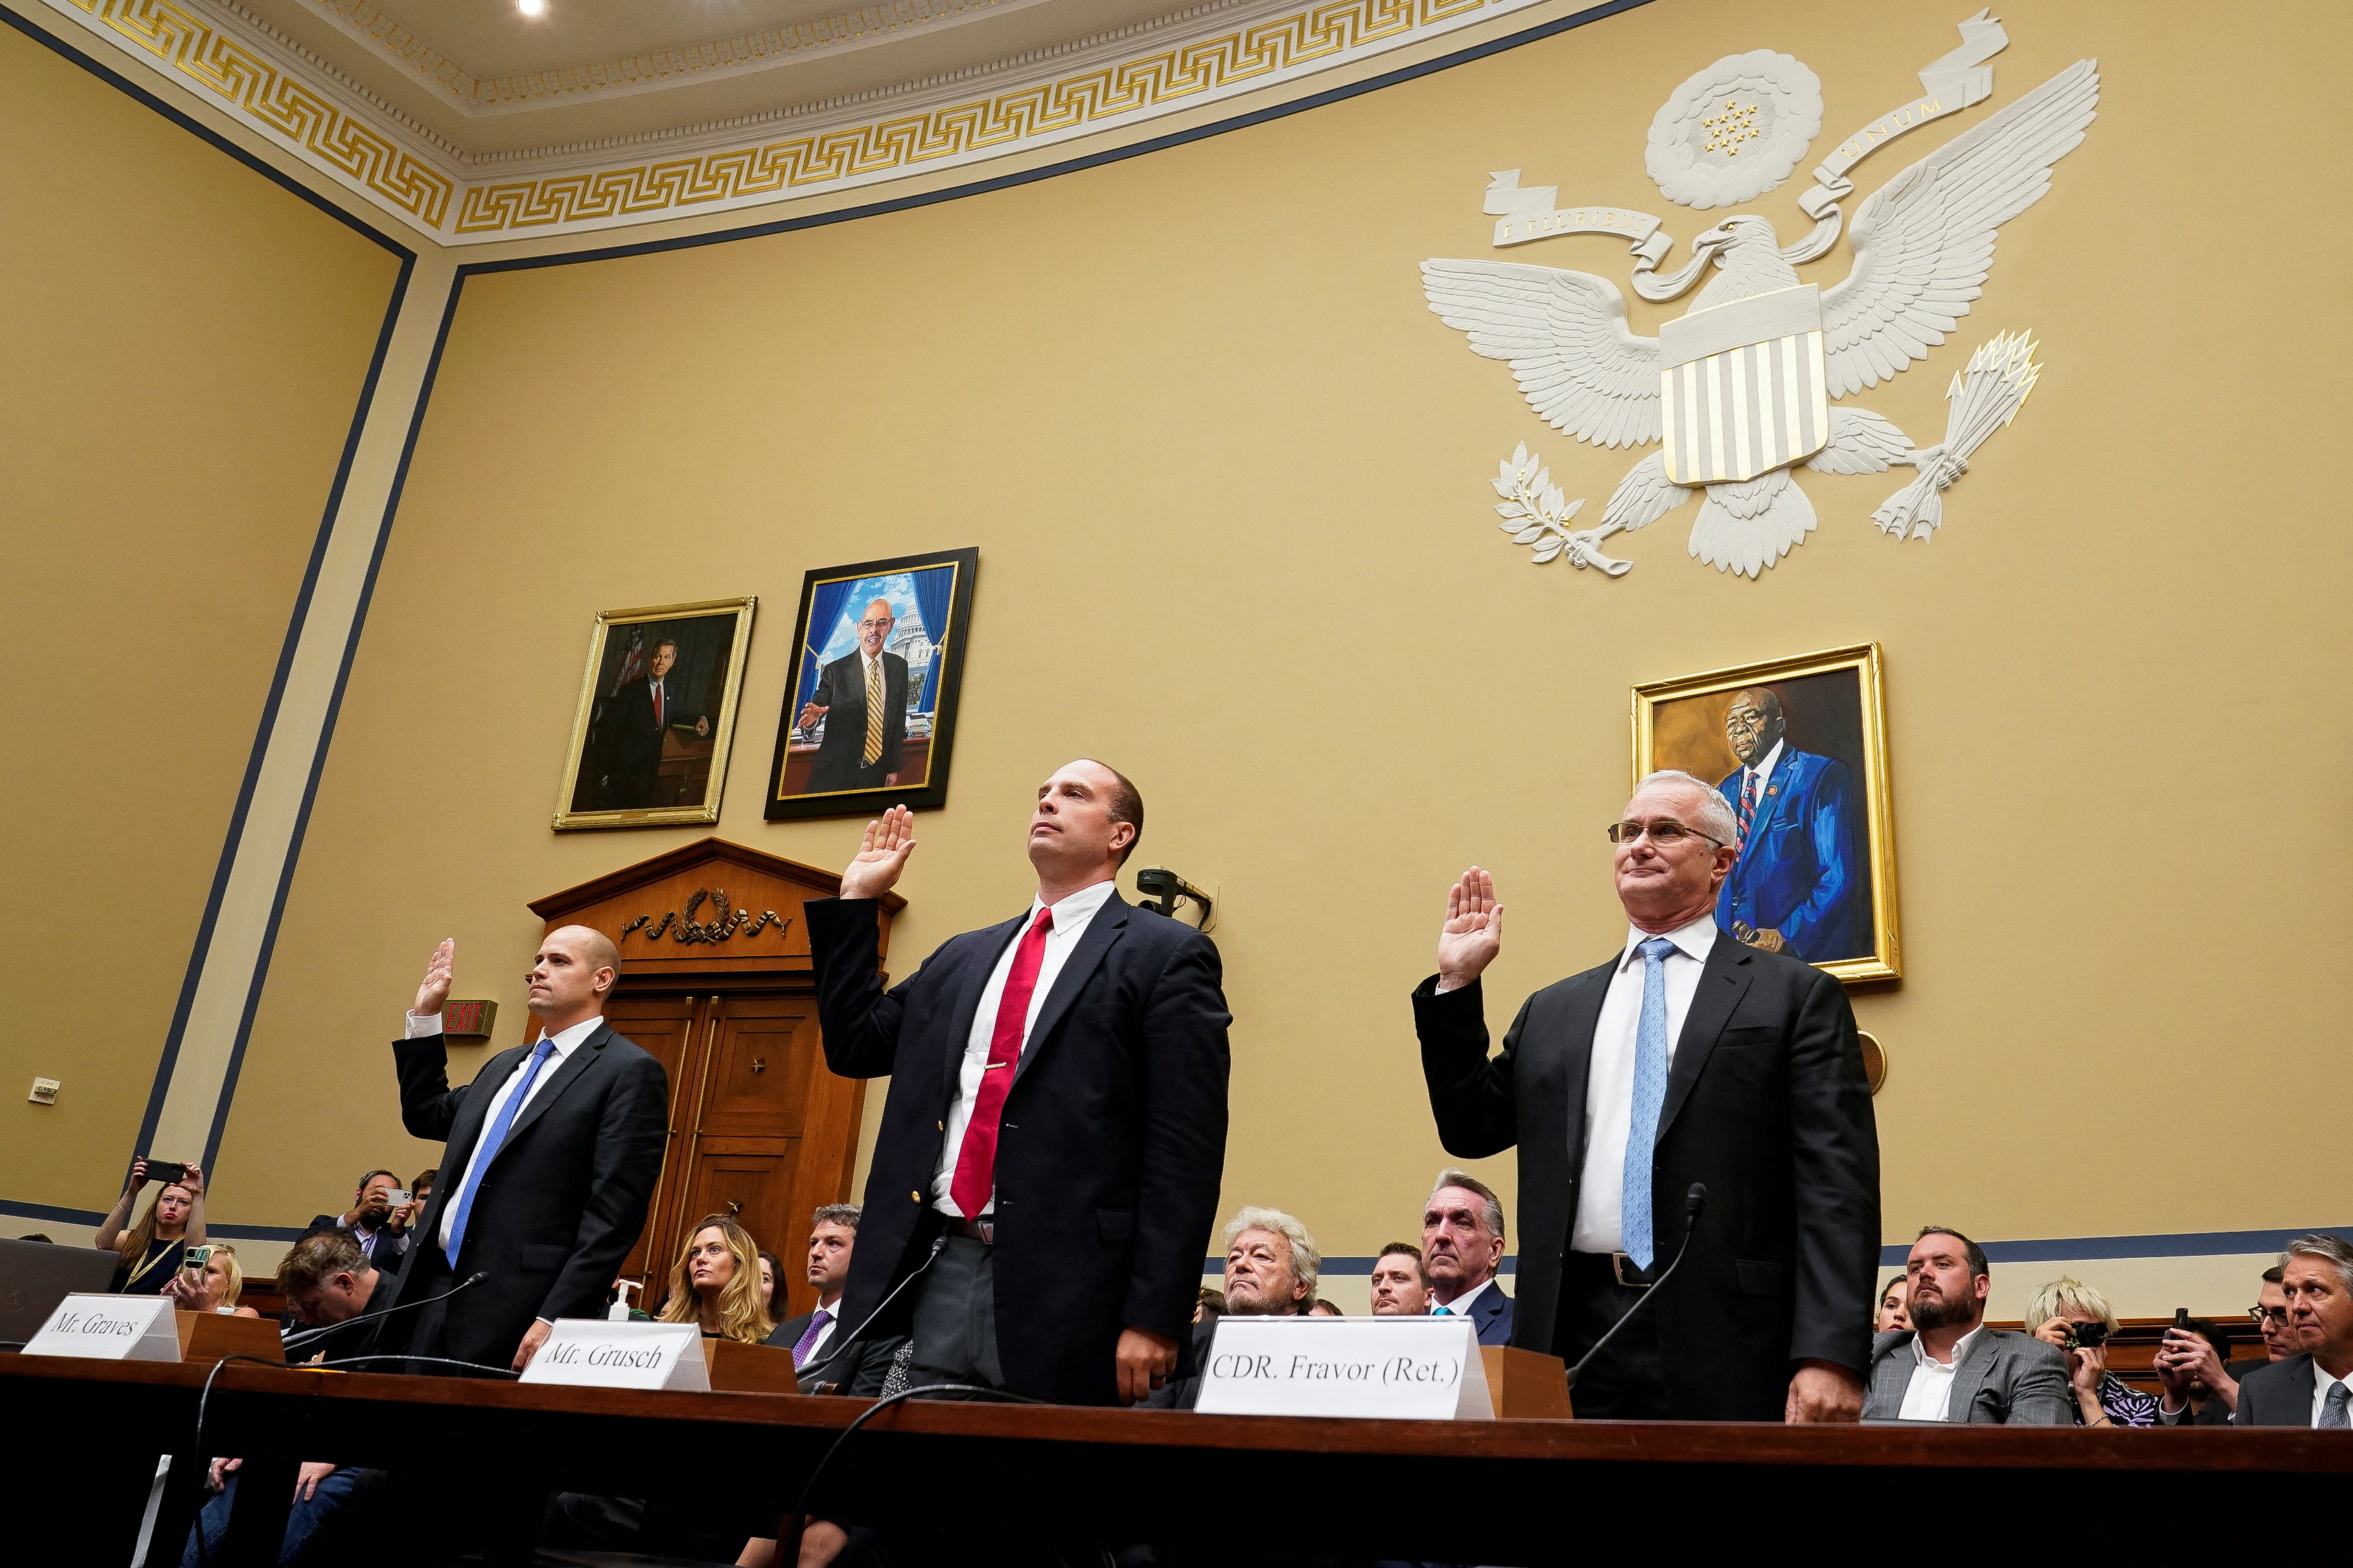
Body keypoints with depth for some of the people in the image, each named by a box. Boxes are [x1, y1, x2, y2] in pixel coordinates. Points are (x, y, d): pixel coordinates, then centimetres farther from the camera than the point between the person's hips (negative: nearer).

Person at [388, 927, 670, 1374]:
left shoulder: (631, 1072, -8)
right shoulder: (506, 1064, 18)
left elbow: (614, 1215, -14)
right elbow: (426, 1115, 31)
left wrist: (556, 1319, -20)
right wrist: (425, 1015, 23)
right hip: (436, 1288, 7)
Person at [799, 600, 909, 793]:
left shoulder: (899, 667, 5)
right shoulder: (835, 671, -5)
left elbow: (899, 719, 8)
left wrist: (893, 768, 8)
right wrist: (811, 719, -33)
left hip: (877, 774, 3)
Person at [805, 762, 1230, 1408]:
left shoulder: (1166, 955, 0)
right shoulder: (964, 956, 21)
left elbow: (1185, 1150, -7)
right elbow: (854, 1046, 21)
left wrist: (1154, 1318, -14)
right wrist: (855, 900, 19)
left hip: (1062, 1290, -5)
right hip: (933, 1281, 6)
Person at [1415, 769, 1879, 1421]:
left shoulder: (1796, 996, 3)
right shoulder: (1553, 1011, 17)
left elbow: (1836, 1188, -4)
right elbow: (1471, 1129, 16)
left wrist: (1831, 1355, -14)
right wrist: (1456, 986, 8)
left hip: (1724, 1352, -3)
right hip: (1574, 1338, 4)